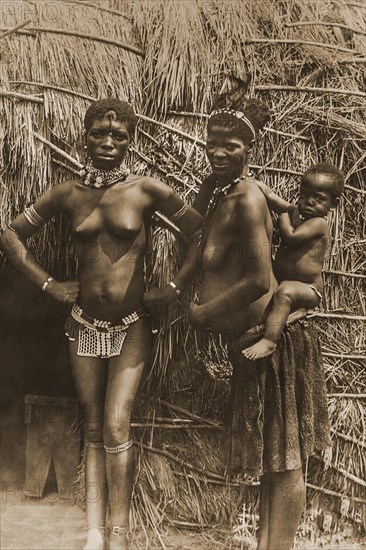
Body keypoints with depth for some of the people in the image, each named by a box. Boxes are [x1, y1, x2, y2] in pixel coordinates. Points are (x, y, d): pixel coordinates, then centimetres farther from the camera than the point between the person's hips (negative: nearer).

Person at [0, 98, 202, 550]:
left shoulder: (146, 191, -6)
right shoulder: (68, 194, 0)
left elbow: (202, 234, 0)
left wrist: (175, 287, -3)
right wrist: (48, 284, 3)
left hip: (132, 327, -2)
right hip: (84, 326, 3)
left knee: (115, 427, -9)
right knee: (94, 431, 9)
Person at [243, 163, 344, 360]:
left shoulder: (318, 223, -16)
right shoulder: (295, 213, 8)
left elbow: (291, 237, -28)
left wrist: (283, 211, -15)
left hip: (308, 290, -10)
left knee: (285, 291, -38)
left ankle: (269, 341, -43)